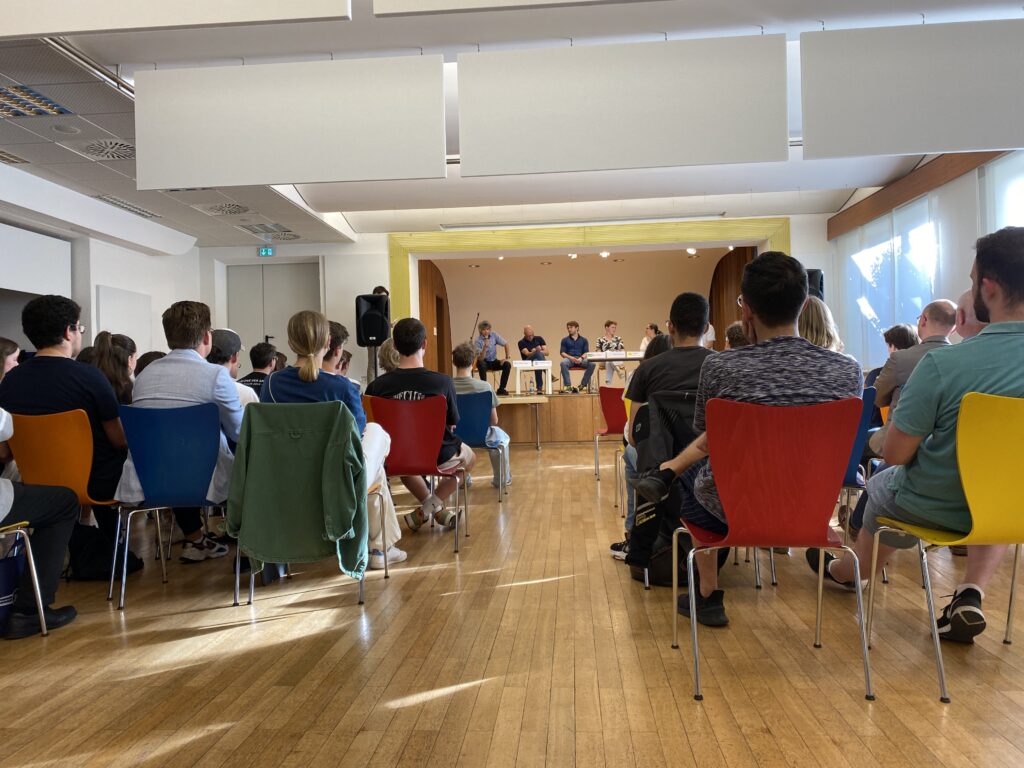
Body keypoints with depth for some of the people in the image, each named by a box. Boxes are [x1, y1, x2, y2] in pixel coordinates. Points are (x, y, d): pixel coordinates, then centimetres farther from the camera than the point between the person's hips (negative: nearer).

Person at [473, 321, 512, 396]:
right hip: (484, 362, -4)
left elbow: (506, 344, 0)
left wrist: (506, 358, -8)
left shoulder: (494, 335, -9)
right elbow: (480, 358, -27)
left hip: (493, 361, 4)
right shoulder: (478, 341, -19)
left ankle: (501, 389, -13)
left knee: (507, 365, -21)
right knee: (480, 364, -37)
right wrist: (485, 347, -40)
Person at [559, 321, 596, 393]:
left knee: (592, 364, -30)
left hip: (580, 359, 1)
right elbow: (562, 353, 7)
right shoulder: (565, 340, 16)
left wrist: (581, 358, -14)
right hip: (569, 359, -1)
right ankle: (568, 386, -37)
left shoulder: (584, 340, 18)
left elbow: (586, 352, 9)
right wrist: (570, 357, -13)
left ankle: (582, 385, -23)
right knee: (563, 363, -37)